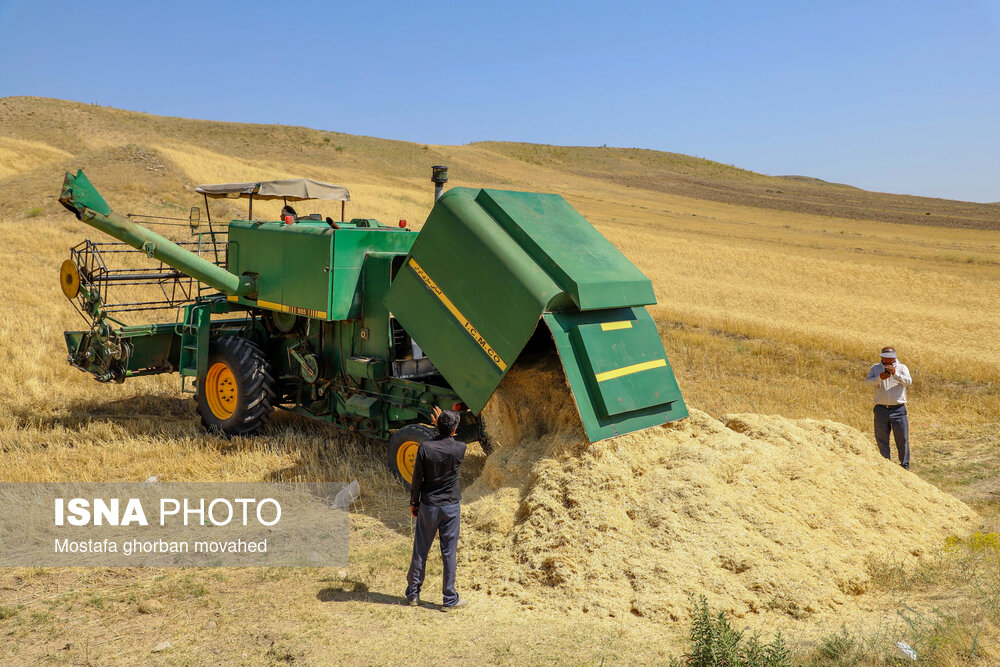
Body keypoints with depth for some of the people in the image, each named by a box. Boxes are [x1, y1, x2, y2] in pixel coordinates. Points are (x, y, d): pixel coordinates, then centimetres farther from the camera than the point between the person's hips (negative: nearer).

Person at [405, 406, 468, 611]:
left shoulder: (425, 447, -12)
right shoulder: (460, 448, -11)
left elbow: (418, 479, -5)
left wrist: (414, 503, 6)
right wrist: (445, 428, 14)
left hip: (428, 505, 0)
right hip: (451, 506, 0)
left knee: (420, 550, 12)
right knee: (449, 552, 6)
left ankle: (413, 594, 23)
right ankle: (450, 599, 13)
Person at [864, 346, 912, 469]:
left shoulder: (902, 368, 6)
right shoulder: (875, 368, 7)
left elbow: (908, 382, -11)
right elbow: (867, 381, -9)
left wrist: (895, 374, -25)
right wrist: (879, 378, -27)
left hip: (898, 409, -1)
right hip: (881, 409, 1)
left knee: (902, 438, 1)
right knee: (882, 438, 6)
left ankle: (905, 464, 13)